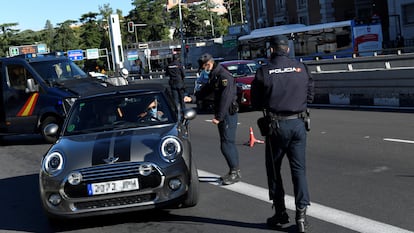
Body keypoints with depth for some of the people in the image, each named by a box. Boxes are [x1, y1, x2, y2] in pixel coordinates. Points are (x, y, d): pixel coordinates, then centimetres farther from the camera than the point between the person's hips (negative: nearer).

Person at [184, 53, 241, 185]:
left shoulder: (224, 76, -17)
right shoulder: (214, 76, 15)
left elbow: (226, 99, -22)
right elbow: (205, 90, 17)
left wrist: (218, 117, -21)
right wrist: (192, 98, 0)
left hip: (228, 115, -10)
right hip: (222, 115, 10)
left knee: (226, 144, -9)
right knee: (229, 144, 13)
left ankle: (235, 172, -1)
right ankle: (234, 172, 21)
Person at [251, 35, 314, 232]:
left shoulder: (264, 72, -7)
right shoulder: (301, 68, 1)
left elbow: (256, 103, 0)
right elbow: (309, 96, 9)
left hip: (276, 126, -2)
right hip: (298, 124, 3)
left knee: (274, 170, 11)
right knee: (299, 169, 8)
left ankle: (280, 213, 15)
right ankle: (301, 213, 2)